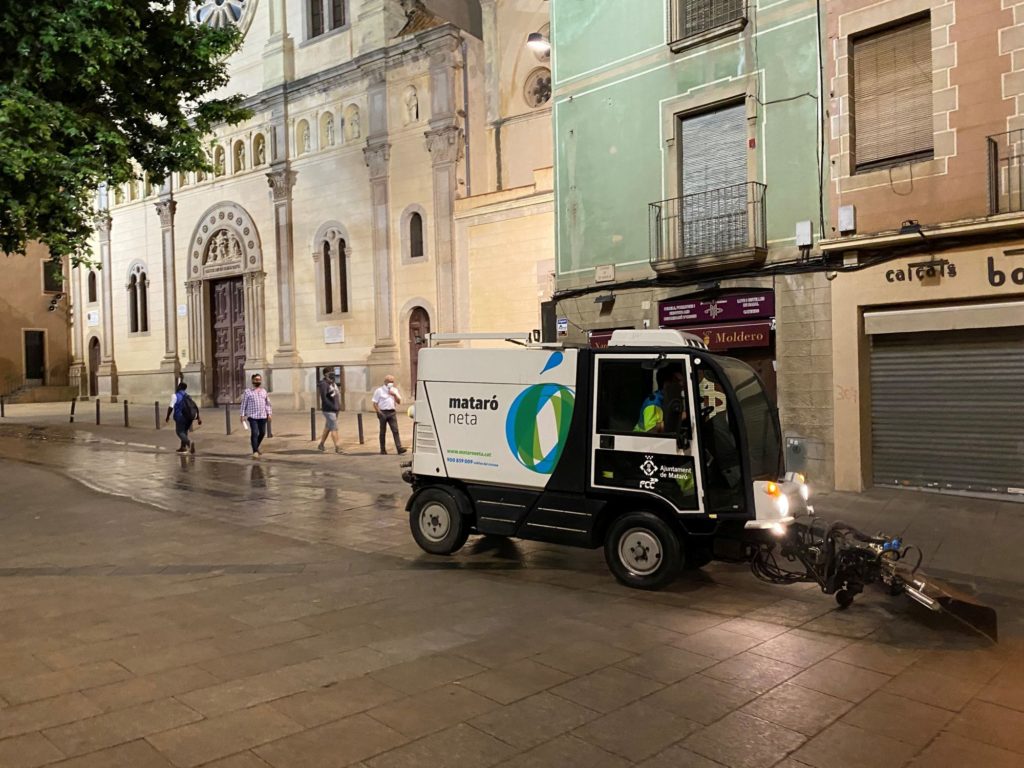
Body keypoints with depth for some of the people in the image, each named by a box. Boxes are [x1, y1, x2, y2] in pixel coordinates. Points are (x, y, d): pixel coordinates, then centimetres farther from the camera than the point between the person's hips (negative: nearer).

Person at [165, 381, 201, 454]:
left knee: (179, 431, -1)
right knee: (184, 431, 20)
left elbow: (170, 407, -14)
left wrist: (167, 416, -1)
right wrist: (198, 418, 12)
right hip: (189, 417, 6)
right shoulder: (187, 396, 14)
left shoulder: (175, 396, -5)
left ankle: (189, 442, -27)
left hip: (181, 417, -6)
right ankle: (183, 447, 22)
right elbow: (195, 407, 10)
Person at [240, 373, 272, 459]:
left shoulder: (264, 391, 13)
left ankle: (256, 447, 33)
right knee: (254, 433, -10)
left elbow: (267, 403, 16)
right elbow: (244, 404, 0)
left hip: (262, 416, 5)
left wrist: (269, 413, 9)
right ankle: (255, 451, -4)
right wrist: (243, 415, -4)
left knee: (262, 433, 10)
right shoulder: (247, 392, 0)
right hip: (252, 416, -4)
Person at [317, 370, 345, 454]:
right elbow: (324, 398, -20)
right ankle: (337, 448, -7)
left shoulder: (333, 383, 14)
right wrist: (333, 406, -21)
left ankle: (321, 445, 28)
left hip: (334, 409, 9)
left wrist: (338, 406, 9)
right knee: (334, 428, -9)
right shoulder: (323, 384, -14)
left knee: (328, 427, 16)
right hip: (329, 410, -9)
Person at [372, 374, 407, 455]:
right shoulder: (379, 391, 0)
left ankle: (399, 448, -13)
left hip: (392, 412, 3)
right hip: (383, 412, -3)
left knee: (395, 430, -7)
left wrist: (394, 394, -5)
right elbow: (375, 403, -3)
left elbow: (399, 402, 11)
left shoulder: (395, 390, 14)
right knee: (383, 432, 4)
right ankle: (383, 449, 12)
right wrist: (379, 412, -13)